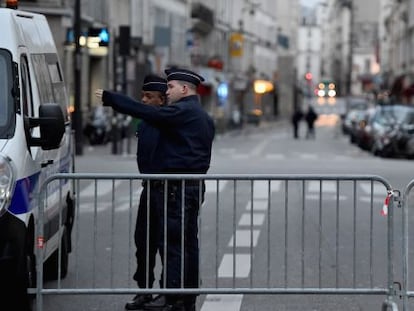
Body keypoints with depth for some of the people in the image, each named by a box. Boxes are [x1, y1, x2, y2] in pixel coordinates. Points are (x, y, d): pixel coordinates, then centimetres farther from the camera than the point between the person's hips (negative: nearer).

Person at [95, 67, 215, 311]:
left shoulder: (182, 111, -11)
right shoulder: (204, 117, 20)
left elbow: (146, 112, -18)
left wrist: (109, 98, -12)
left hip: (178, 187, -10)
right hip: (195, 185, 10)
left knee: (172, 243, -9)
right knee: (189, 242, 12)